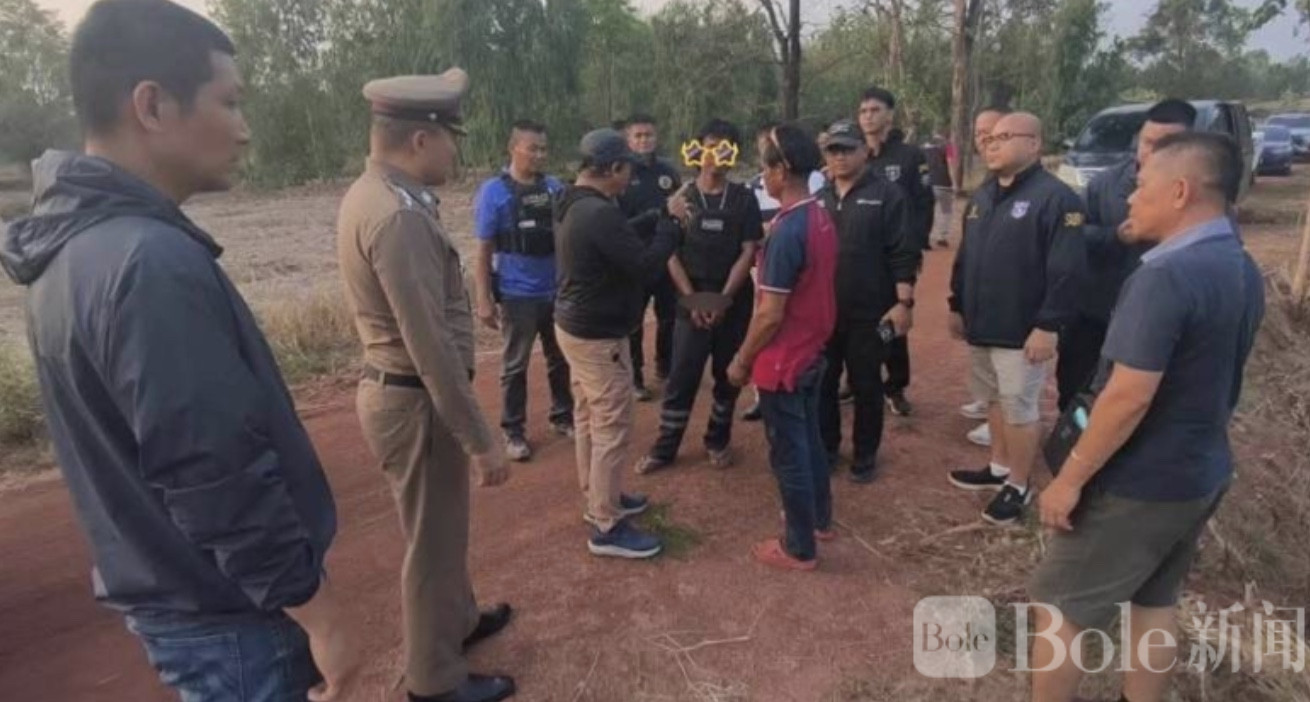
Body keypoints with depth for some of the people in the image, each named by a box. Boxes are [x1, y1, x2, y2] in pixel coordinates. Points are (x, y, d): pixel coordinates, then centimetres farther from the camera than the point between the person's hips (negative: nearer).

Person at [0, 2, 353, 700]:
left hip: (163, 592, 9)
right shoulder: (152, 263, -28)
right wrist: (320, 613, -18)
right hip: (227, 613, -8)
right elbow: (222, 480, -29)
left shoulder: (72, 243, 2)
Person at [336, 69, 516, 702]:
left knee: (442, 525, 27)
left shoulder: (371, 194, 7)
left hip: (397, 388, 10)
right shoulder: (399, 217, -26)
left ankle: (459, 620, 50)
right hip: (415, 401, -10)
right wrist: (480, 441, -22)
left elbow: (420, 323, 8)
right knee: (432, 540, 9)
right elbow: (432, 348, -28)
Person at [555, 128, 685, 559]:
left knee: (588, 418, 21)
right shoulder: (601, 214, -26)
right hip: (599, 337, -11)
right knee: (612, 430, -1)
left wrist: (659, 218, 7)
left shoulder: (571, 206, 8)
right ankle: (606, 527, 9)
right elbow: (647, 266, -23)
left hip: (574, 326, 11)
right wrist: (671, 221, -11)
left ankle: (597, 497, 37)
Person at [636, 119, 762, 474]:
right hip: (692, 301, 0)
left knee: (728, 375, 9)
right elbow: (670, 253, -1)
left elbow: (748, 252, -5)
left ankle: (718, 440, 26)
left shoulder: (744, 199, 0)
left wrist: (724, 299, -14)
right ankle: (665, 446, 13)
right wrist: (692, 299, -11)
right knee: (681, 376, 1)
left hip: (734, 301, 1)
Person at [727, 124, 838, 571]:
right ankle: (820, 519, 41)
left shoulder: (786, 231, -25)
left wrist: (742, 361, -11)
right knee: (809, 439, 23)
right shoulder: (821, 219, 4)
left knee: (788, 453, 5)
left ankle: (800, 548, 20)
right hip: (812, 352, 9)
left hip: (783, 361, -9)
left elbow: (770, 314, -23)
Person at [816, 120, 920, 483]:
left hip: (869, 313, -4)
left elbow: (903, 254, -10)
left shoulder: (886, 195, -6)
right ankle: (826, 447, 28)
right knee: (823, 383, 12)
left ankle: (865, 454, 23)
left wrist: (903, 303, -16)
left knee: (866, 386, 8)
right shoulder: (819, 199, 12)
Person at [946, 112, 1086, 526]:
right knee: (996, 402, 19)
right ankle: (999, 469, 35)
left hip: (1021, 332, -8)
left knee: (1020, 409, 4)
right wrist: (957, 306, 16)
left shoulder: (1055, 198, -16)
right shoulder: (983, 196, 12)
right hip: (981, 326, 8)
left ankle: (1018, 486, 18)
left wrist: (1048, 326, -22)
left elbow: (1067, 271, -20)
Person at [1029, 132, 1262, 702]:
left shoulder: (1166, 276, -25)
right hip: (1203, 473, 9)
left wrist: (1069, 479, -17)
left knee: (1059, 608, 6)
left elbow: (1129, 397, -27)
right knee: (1155, 601, 22)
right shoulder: (1244, 270, 4)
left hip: (1139, 484, -9)